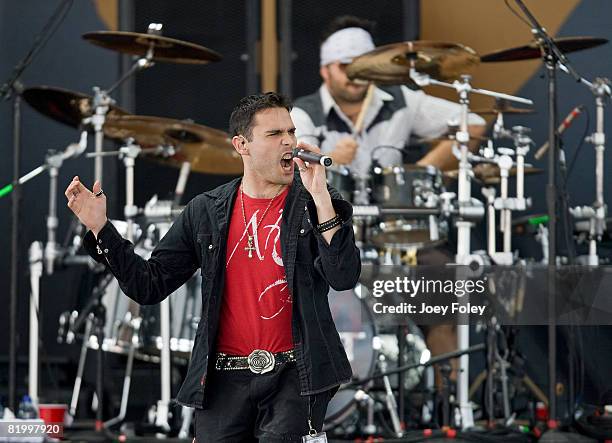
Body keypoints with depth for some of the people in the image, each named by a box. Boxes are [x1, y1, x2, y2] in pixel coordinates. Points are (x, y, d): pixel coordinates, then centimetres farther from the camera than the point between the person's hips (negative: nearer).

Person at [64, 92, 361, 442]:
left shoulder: (316, 204, 0)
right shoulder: (206, 212, 8)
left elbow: (344, 278, -14)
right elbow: (150, 286, 9)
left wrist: (321, 197, -21)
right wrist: (100, 228, -1)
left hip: (292, 375, -3)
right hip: (225, 380, 3)